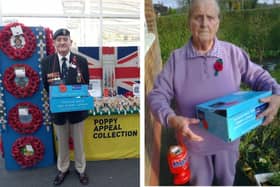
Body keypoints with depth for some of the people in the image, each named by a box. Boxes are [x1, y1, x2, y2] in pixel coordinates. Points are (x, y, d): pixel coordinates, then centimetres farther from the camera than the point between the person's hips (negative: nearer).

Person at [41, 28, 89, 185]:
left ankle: (81, 169, 35)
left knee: (79, 142, 15)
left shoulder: (81, 61, -7)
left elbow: (86, 84, -1)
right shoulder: (46, 62, -4)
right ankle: (63, 169, 39)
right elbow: (46, 86, 2)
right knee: (62, 142, 18)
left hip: (77, 108, 0)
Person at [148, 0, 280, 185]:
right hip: (194, 139, -1)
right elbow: (157, 95, -14)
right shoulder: (176, 58, -15)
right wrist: (172, 119, -33)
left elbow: (258, 75, 0)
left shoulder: (233, 53, -11)